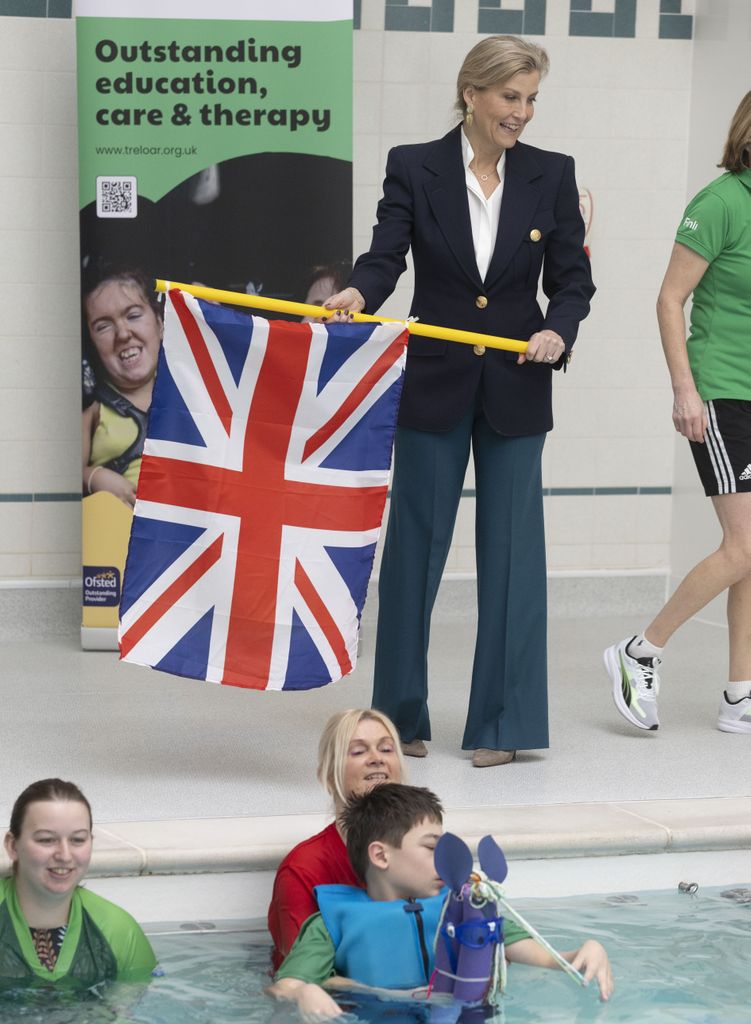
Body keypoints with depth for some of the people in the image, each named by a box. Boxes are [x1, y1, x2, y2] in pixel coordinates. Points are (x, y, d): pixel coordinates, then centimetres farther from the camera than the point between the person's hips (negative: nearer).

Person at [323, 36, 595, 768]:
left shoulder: (551, 175, 0)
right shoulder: (413, 167, -3)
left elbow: (573, 278, 1)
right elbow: (385, 255, -12)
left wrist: (558, 331, -19)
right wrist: (356, 293, -34)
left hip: (515, 391, 1)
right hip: (434, 384, -1)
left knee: (511, 550, 2)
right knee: (414, 544, 5)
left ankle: (502, 723, 9)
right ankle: (401, 716, 17)